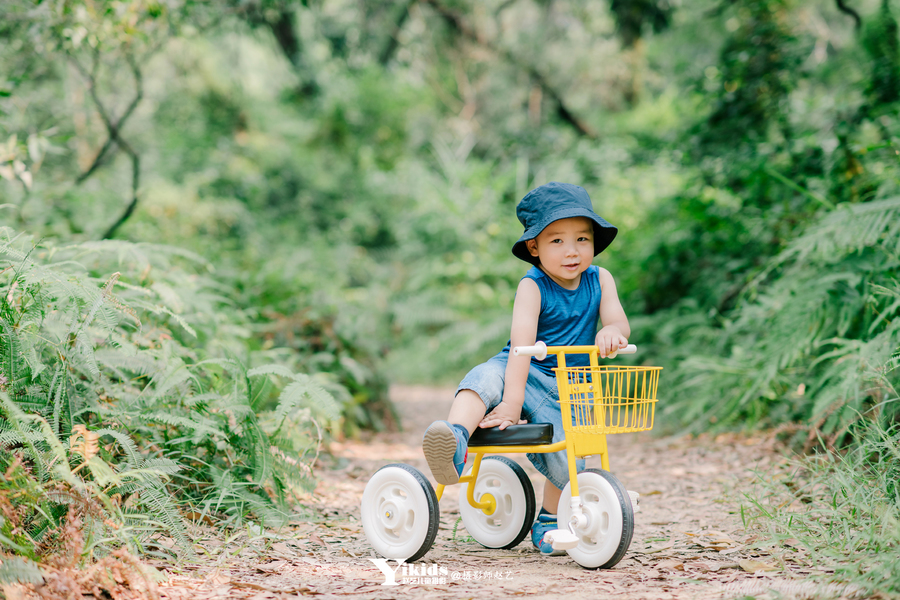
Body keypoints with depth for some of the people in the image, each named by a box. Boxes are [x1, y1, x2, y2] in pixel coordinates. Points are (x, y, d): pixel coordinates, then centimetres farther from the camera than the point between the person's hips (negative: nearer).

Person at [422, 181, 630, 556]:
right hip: (524, 373, -3)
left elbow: (618, 321, -8)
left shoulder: (599, 280, 2)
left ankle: (548, 521, 14)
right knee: (485, 378, -36)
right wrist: (511, 400, -33)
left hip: (564, 391, 3)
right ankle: (455, 444, -55)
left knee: (567, 463, -14)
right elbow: (522, 341, -23)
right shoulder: (532, 286, -12)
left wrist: (613, 331, -35)